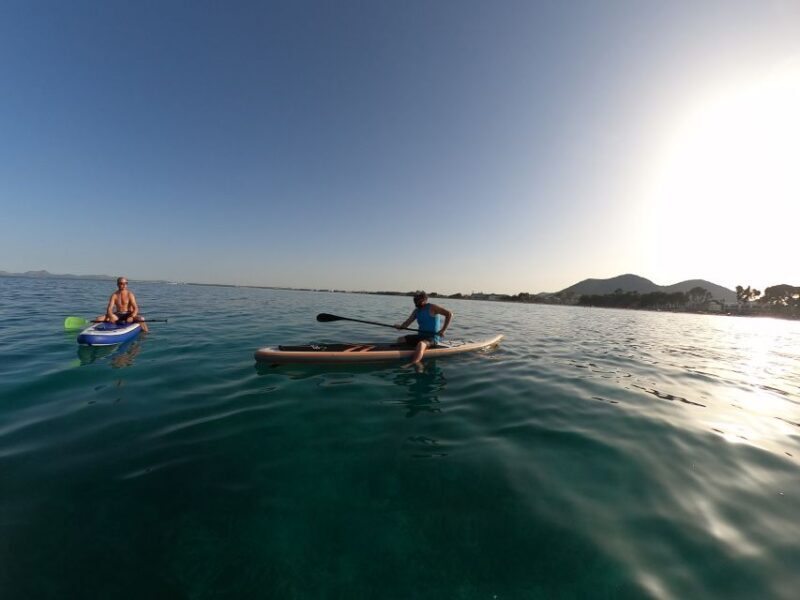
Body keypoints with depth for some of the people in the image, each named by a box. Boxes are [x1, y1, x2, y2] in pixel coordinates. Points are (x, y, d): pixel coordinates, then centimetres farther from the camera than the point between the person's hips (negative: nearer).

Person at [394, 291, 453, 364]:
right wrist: (400, 326, -17)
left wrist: (443, 329, -20)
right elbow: (407, 322, 6)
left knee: (421, 344, -39)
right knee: (401, 340, 0)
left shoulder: (431, 308, -8)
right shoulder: (416, 311, 12)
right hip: (421, 336, 8)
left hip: (433, 337, -8)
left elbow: (449, 314, -13)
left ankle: (412, 365, -52)